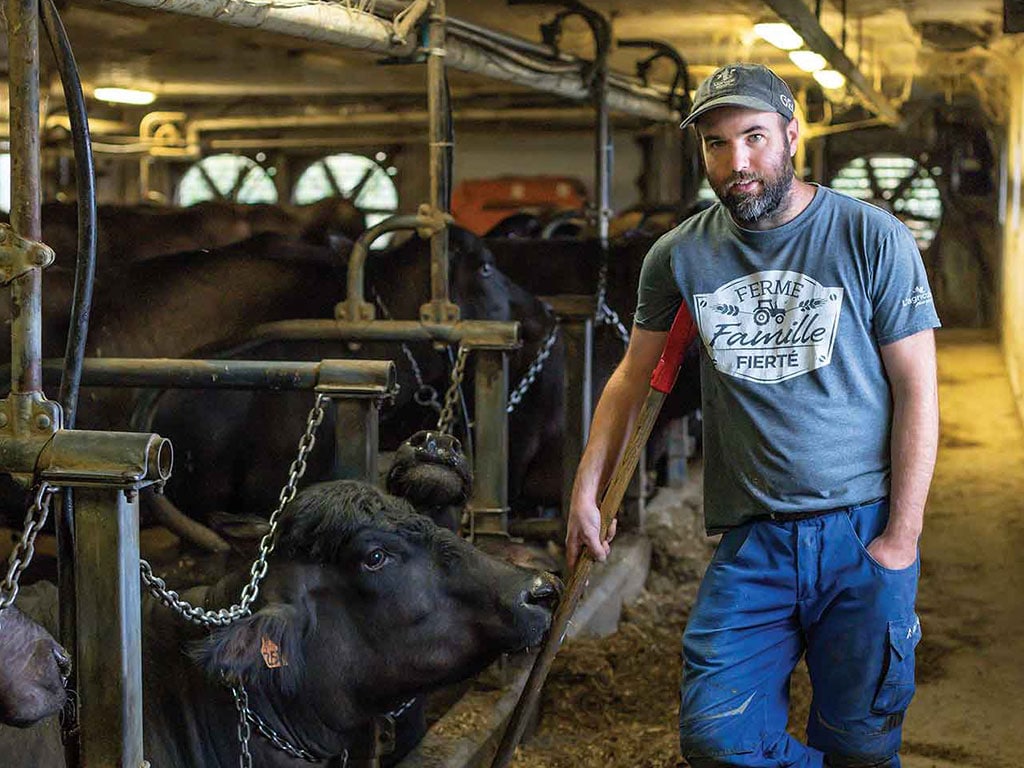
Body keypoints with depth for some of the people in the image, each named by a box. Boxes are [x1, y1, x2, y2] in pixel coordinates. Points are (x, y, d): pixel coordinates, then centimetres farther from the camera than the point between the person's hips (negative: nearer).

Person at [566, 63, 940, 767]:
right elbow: (635, 377, 17)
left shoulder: (873, 239, -3)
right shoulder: (680, 255, 6)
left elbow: (916, 391, -2)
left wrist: (902, 537, -7)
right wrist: (587, 492, 11)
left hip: (863, 531, -2)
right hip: (751, 542, 2)